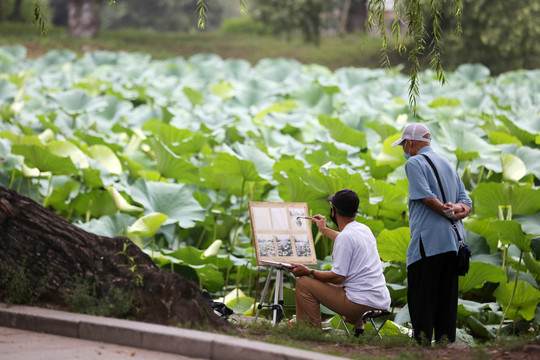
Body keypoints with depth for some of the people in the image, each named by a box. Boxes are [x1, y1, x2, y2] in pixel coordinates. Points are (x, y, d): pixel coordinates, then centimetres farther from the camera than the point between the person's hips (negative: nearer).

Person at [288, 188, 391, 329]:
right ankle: (358, 330, 26)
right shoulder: (364, 229, 10)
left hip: (363, 304, -9)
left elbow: (338, 277, -18)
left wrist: (308, 272, -7)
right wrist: (324, 229, 48)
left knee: (303, 282, -3)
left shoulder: (345, 236, -17)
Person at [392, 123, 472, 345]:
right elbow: (466, 202, 15)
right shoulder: (448, 164, 23)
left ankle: (422, 341, -11)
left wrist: (448, 213, -8)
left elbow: (426, 196, -16)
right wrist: (458, 210, -4)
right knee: (446, 297, 7)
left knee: (421, 296, -6)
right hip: (453, 242, 7)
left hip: (428, 240, -7)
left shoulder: (414, 163, -1)